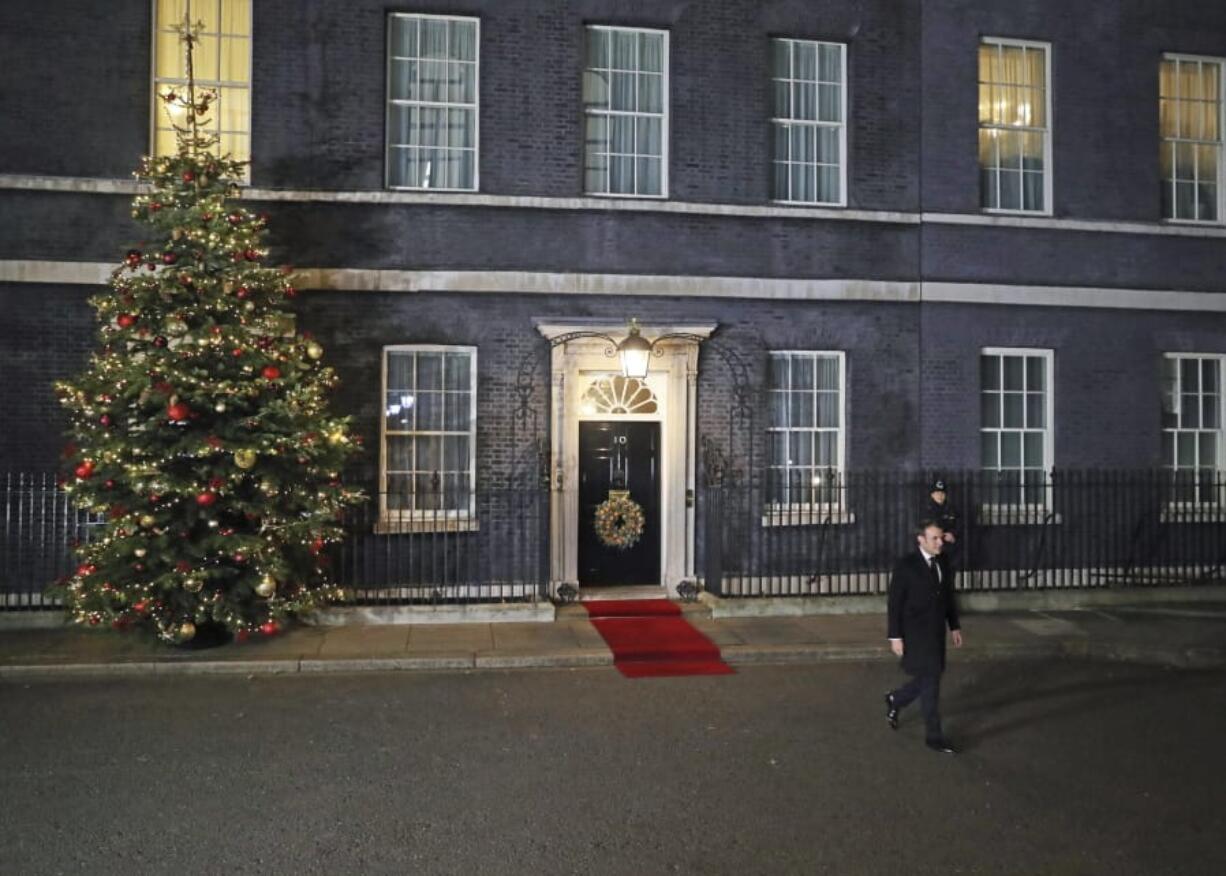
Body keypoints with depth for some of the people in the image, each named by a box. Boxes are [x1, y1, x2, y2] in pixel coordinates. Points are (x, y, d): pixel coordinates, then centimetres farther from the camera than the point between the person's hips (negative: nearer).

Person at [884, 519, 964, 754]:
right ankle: (933, 735, 6)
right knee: (931, 682, -6)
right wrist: (895, 636, -14)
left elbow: (948, 597, 17)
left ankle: (895, 700, 39)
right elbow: (895, 602, -12)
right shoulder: (906, 565, -12)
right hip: (915, 633, -7)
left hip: (936, 633, 7)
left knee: (928, 680, 13)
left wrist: (954, 626, 12)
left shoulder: (943, 565, 6)